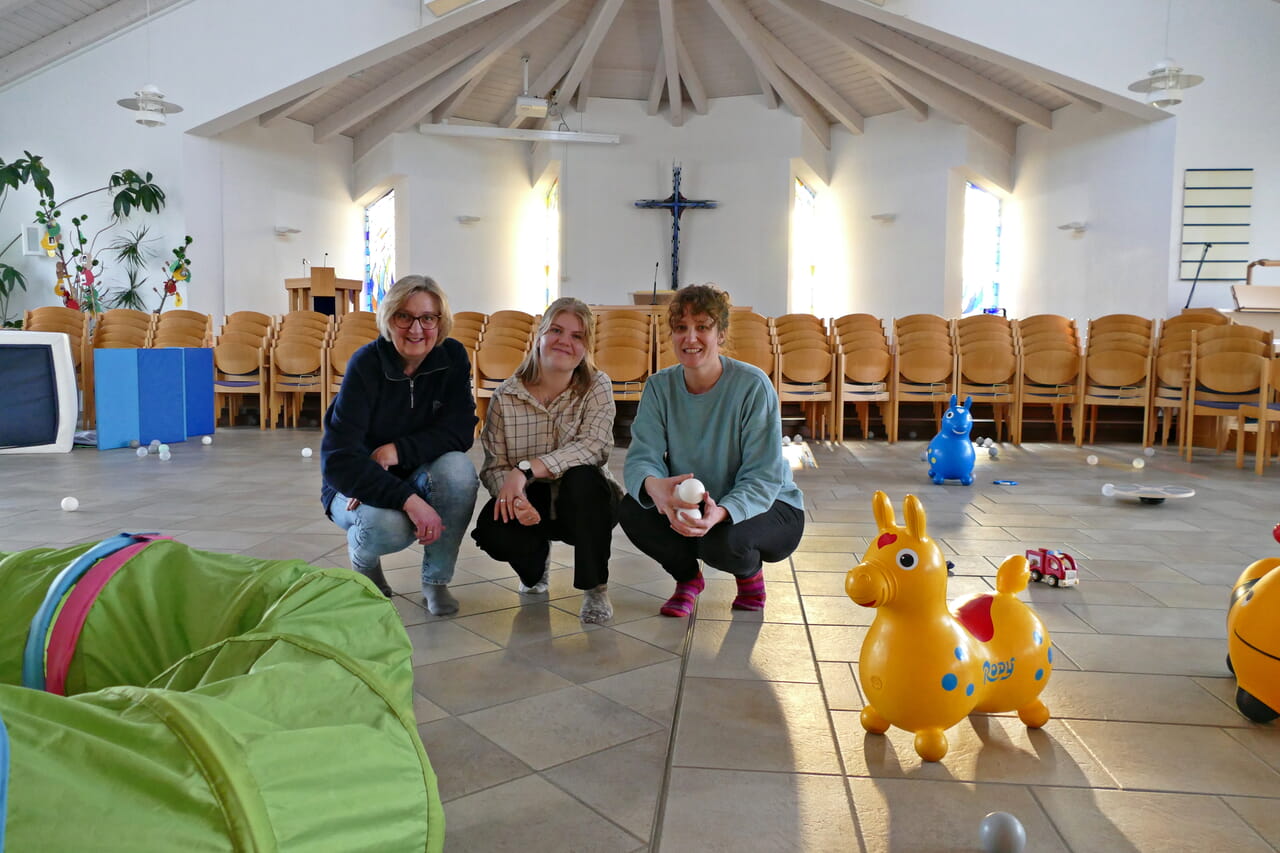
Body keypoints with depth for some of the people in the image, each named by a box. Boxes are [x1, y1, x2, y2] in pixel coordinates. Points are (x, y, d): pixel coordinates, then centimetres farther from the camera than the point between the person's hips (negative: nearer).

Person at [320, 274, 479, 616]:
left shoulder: (452, 357, -11)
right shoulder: (366, 363, -21)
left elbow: (461, 431, -14)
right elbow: (336, 459, -28)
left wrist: (398, 451, -30)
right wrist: (408, 499, -39)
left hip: (418, 477, 3)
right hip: (356, 486, -3)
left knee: (458, 468, -30)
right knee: (387, 526, -35)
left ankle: (437, 580, -9)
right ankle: (363, 560, 5)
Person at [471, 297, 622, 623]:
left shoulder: (597, 387, -10)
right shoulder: (505, 396, -8)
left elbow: (595, 446, -26)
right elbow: (494, 465, -10)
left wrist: (526, 469, -36)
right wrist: (514, 497, -34)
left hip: (583, 502, -1)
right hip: (529, 503, 2)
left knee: (582, 477, -35)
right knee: (493, 531, -29)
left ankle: (595, 588, -14)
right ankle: (536, 562, 12)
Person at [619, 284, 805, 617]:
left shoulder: (753, 385, -22)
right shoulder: (660, 386, -9)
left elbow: (763, 479, -25)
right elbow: (641, 457, -18)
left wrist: (720, 513, -46)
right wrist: (653, 486, -44)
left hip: (768, 505, -3)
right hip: (690, 503, 4)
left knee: (721, 539, -35)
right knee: (632, 510, -23)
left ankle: (751, 573, 5)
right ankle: (687, 576, 7)